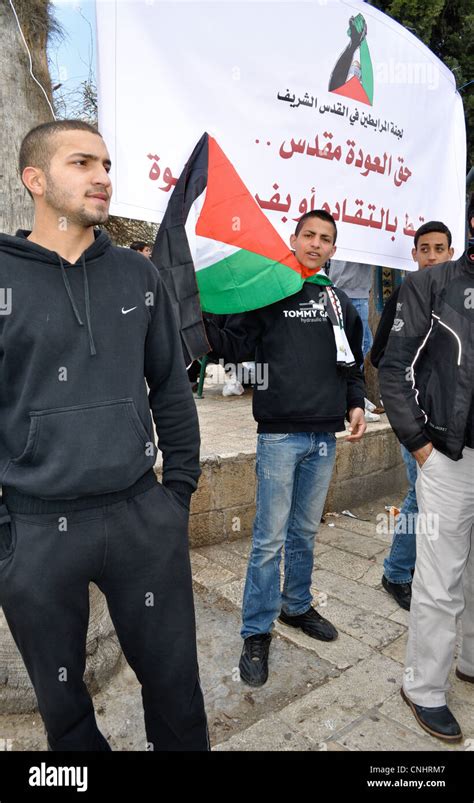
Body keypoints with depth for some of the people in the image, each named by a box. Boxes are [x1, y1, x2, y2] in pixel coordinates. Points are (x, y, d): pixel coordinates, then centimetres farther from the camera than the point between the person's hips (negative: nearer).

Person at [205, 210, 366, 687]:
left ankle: (297, 606, 36)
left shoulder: (340, 303, 14)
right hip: (280, 433, -4)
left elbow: (352, 364, 20)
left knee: (305, 531, 17)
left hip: (324, 436, 5)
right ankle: (256, 632, 14)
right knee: (270, 537, 0)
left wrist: (355, 405, 5)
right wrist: (202, 325, -21)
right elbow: (238, 347, -5)